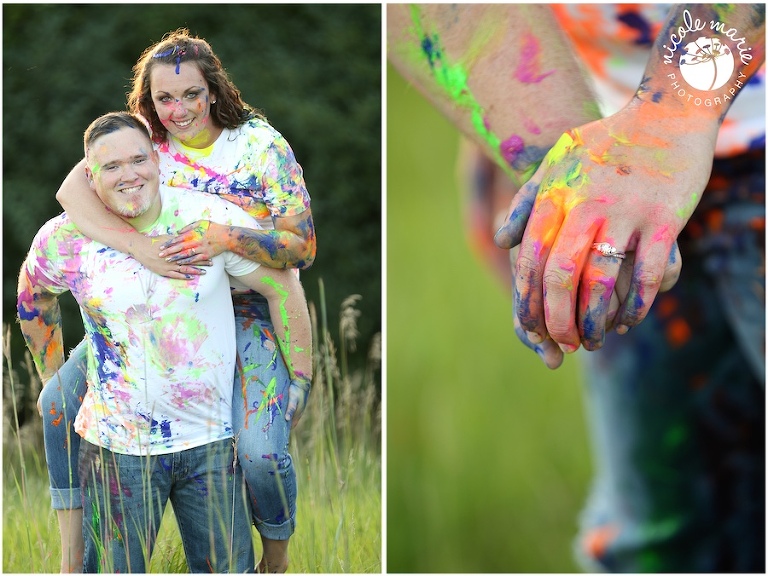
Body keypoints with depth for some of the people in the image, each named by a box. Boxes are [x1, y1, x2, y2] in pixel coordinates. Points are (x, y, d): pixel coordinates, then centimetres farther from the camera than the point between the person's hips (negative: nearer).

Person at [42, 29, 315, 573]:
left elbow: (303, 246, -14)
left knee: (261, 453, -25)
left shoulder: (261, 145, -11)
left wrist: (227, 239, -33)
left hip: (246, 311, -4)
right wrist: (141, 246, -37)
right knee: (59, 401, -7)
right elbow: (72, 188, -22)